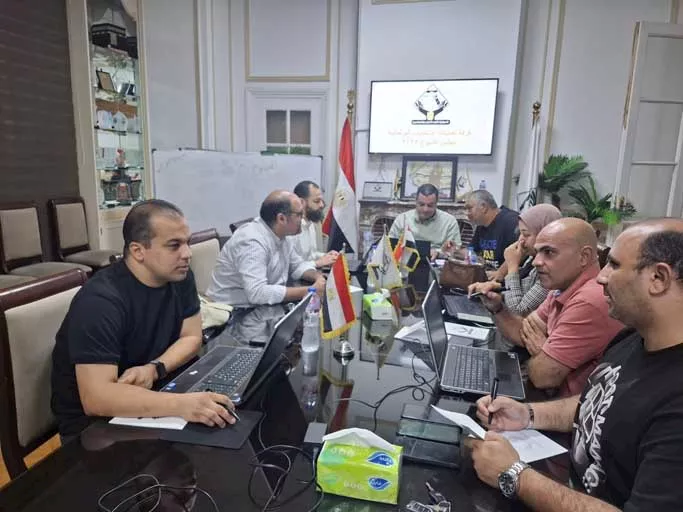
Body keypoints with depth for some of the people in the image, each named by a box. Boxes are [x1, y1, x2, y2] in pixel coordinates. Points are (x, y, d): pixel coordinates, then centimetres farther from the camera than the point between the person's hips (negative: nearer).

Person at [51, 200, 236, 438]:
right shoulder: (101, 300, -28)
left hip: (147, 396, 7)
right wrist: (180, 404, -47)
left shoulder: (180, 276, -6)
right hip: (91, 421, -6)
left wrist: (153, 369, -20)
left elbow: (191, 337, -1)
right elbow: (96, 398, -34)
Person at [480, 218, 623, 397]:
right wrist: (497, 308, -8)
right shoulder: (563, 288, 4)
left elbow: (542, 376, -24)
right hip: (556, 396, 8)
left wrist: (539, 351, -3)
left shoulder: (589, 302, -28)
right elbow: (525, 334, 9)